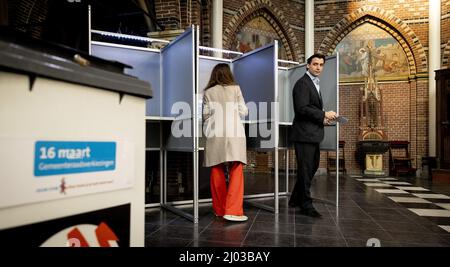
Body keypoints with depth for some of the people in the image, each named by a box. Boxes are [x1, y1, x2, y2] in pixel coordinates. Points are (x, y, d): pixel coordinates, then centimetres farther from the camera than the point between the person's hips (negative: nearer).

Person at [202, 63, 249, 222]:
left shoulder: (208, 92, 9)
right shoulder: (235, 89, 7)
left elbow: (205, 115, 5)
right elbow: (243, 112, 7)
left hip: (215, 135, 2)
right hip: (234, 134, -2)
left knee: (217, 172, 7)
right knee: (236, 171, -2)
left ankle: (219, 209, 15)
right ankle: (232, 210, -10)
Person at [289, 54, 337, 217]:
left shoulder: (315, 83, 20)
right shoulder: (303, 83, -11)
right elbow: (302, 108, -21)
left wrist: (323, 119, 7)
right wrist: (324, 115, -16)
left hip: (313, 134, 11)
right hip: (304, 134, -10)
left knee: (312, 167, 17)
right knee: (305, 170, -2)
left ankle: (296, 199, 31)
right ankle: (306, 205, 12)